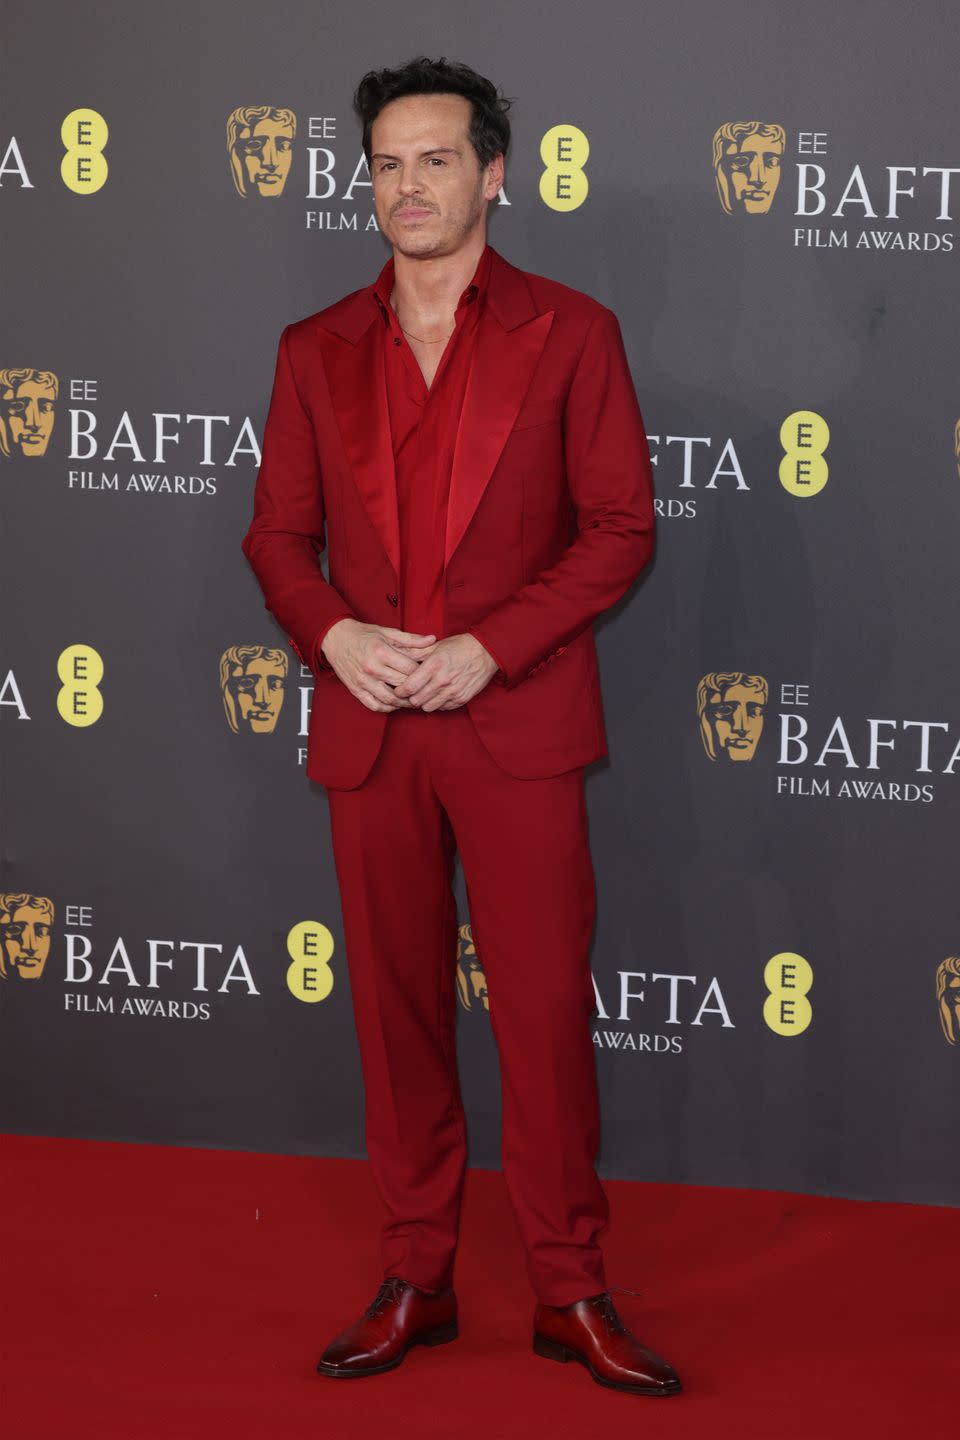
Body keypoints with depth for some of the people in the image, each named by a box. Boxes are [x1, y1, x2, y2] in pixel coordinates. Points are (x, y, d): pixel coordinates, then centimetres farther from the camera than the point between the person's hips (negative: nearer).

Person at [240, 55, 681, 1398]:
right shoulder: (317, 351, 11)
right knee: (397, 1009, 8)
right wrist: (333, 633, -9)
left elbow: (620, 524, -3)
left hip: (514, 724, -3)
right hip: (368, 727, 3)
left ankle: (572, 1292, 7)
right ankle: (415, 1279, 18)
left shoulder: (569, 332, 1)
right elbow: (278, 532, 12)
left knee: (545, 1010, -2)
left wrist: (488, 648, -13)